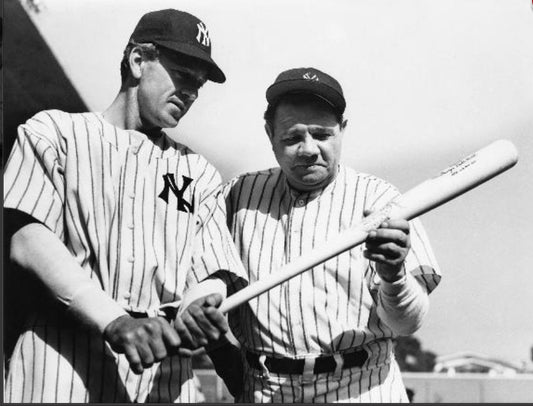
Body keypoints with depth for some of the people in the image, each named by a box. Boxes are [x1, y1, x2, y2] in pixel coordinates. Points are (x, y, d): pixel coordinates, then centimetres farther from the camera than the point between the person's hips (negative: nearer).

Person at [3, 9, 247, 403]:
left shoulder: (198, 172, 16)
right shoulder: (54, 131, 8)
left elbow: (213, 274, 7)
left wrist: (198, 304, -18)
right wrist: (115, 322, -19)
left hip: (163, 370, 3)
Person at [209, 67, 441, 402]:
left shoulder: (379, 199, -3)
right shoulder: (239, 195, 4)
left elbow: (406, 324, -9)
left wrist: (393, 276, -29)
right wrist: (233, 373, -2)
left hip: (359, 389, -1)